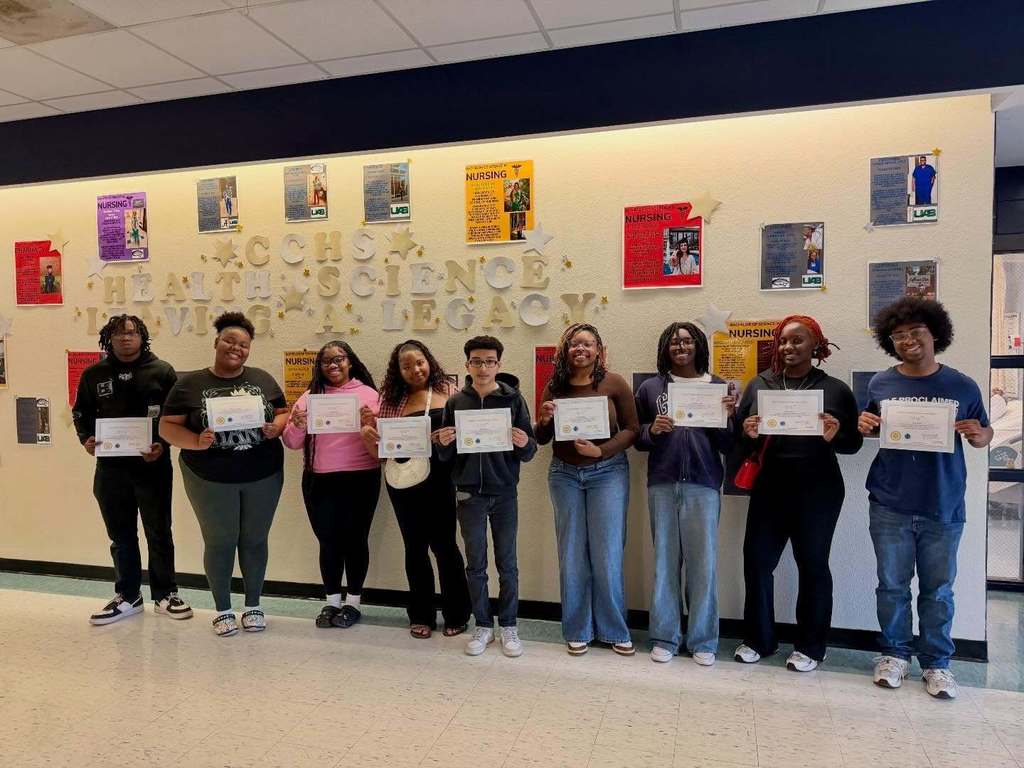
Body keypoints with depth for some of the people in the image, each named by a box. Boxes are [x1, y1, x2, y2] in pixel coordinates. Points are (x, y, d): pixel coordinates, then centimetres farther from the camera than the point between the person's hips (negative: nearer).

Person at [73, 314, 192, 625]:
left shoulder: (161, 371, -2)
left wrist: (163, 445, -17)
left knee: (159, 532, 7)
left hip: (153, 465, -3)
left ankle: (165, 595, 21)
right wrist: (86, 439, -5)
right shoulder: (94, 374, 6)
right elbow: (81, 413, 14)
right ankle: (128, 597, 28)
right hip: (111, 467, 3)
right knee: (121, 535, 13)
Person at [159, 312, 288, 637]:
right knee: (219, 543, 8)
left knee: (254, 540, 12)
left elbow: (283, 413, 10)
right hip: (210, 479, -2)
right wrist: (196, 442, -20)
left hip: (263, 476, 2)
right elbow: (167, 427, -3)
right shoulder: (189, 384, -2)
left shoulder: (262, 379, 4)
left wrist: (276, 426, -13)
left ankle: (253, 606, 28)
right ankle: (223, 610, 25)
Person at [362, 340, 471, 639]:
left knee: (443, 544, 2)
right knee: (415, 547, 12)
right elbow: (381, 449, 10)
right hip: (403, 483, 3)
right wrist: (366, 434, -9)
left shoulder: (448, 391, 1)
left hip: (439, 480, -3)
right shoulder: (393, 399, 8)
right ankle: (421, 615, 25)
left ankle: (456, 614, 19)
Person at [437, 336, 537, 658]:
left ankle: (509, 626, 24)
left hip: (504, 494, -1)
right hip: (469, 495, 1)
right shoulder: (456, 402, 2)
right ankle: (483, 626, 26)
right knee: (475, 565, 11)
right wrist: (443, 444, -16)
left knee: (507, 564, 9)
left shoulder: (513, 398, -3)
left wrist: (524, 444, -24)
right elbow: (446, 456, 6)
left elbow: (529, 451, -2)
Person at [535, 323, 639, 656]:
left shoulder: (614, 383, -6)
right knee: (572, 554, 8)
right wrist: (544, 420, -15)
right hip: (565, 475, 3)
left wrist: (601, 450, -20)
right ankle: (578, 630, 21)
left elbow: (631, 429, -6)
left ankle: (614, 629, 19)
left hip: (608, 472, -2)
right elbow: (541, 439, 6)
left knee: (607, 554, 1)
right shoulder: (554, 386, 1)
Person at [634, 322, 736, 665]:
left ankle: (703, 641, 16)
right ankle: (664, 637, 18)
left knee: (703, 562, 2)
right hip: (662, 484, 1)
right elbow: (636, 437, 11)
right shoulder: (650, 388, 9)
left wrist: (727, 416, -12)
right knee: (665, 560, 6)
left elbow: (728, 445, 5)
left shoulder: (718, 387, 8)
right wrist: (652, 430, -9)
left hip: (703, 485, 0)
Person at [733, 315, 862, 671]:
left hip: (817, 492, -2)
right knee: (757, 560, 5)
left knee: (812, 565, 8)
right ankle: (758, 639, 23)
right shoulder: (758, 384, 7)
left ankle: (810, 647, 24)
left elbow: (854, 442, 3)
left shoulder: (836, 389, 1)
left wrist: (835, 436, -18)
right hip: (769, 489, 2)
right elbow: (739, 437, 8)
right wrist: (749, 435, -13)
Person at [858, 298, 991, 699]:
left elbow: (984, 435, 8)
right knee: (892, 586, 10)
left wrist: (978, 434, -14)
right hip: (890, 505, 1)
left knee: (938, 590, 9)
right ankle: (895, 653, 26)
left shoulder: (961, 386, 0)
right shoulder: (880, 384, 2)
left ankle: (936, 662, 24)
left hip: (943, 508, -1)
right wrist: (864, 427, -8)